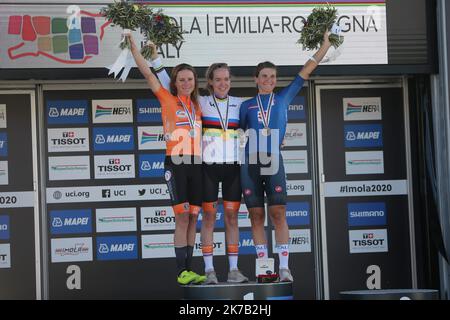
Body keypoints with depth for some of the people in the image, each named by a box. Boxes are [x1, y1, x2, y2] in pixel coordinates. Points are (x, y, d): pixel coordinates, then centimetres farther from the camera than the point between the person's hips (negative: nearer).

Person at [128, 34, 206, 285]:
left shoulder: (197, 105, 17)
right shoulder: (167, 99, 4)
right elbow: (147, 73, 0)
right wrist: (133, 45, -2)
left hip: (197, 164, 5)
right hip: (176, 163, -5)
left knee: (193, 218, 5)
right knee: (182, 216, -11)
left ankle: (189, 270, 9)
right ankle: (182, 272, -8)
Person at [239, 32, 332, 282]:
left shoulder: (283, 98, 15)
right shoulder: (247, 106, 16)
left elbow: (306, 72, 14)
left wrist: (325, 46, 12)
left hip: (274, 161, -1)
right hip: (250, 161, 1)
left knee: (278, 214, -7)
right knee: (256, 215, 2)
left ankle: (284, 267, -6)